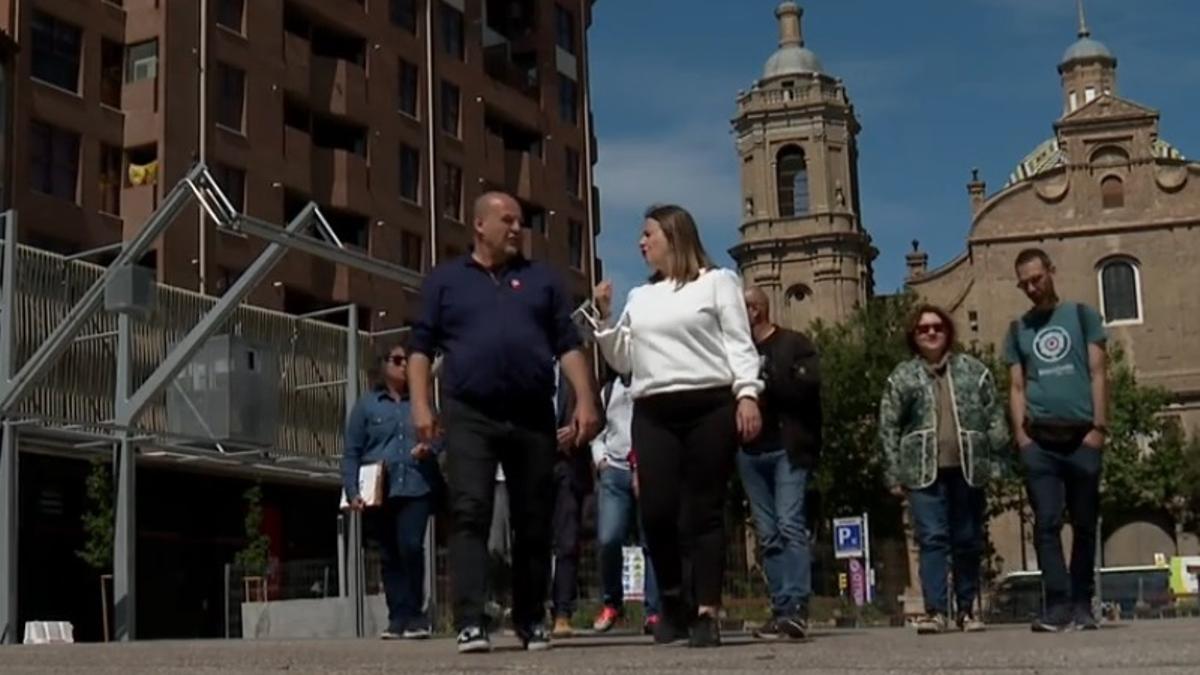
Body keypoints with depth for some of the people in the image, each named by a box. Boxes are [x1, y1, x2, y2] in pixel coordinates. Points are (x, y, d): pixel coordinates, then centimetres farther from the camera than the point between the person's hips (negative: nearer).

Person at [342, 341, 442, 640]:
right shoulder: (366, 405, 11)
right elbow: (351, 453, 7)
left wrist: (430, 448, -5)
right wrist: (352, 491, -4)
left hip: (417, 488, -1)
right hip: (379, 492, 1)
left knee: (411, 546, -17)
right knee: (389, 556, 4)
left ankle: (413, 615, -7)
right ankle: (397, 618, 10)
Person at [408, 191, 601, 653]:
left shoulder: (542, 279, 15)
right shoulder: (444, 280, 11)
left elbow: (568, 344, 10)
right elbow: (421, 346, 8)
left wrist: (585, 400, -2)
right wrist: (420, 405, -5)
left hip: (534, 417, 2)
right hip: (470, 416, -2)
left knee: (534, 522, 5)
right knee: (469, 515, -12)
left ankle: (532, 620, 15)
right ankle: (470, 623, -14)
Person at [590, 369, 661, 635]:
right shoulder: (609, 390, 20)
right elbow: (597, 430, 24)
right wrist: (600, 458, 8)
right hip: (614, 471, 3)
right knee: (608, 540, -10)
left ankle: (654, 612, 0)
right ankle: (611, 602, 9)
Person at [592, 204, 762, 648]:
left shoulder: (716, 281, 9)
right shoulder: (640, 297, 22)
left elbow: (739, 343, 1)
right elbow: (623, 361, 21)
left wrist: (747, 393, -13)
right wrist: (605, 317, 9)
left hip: (710, 406, -4)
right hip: (653, 413, 4)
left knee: (703, 509, -5)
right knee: (657, 509, -5)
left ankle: (706, 611, -4)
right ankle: (673, 601, 12)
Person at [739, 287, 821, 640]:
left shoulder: (795, 344, 4)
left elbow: (808, 385, -10)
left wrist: (765, 378, -8)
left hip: (788, 448, -5)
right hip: (750, 452, 5)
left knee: (790, 526, -14)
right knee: (768, 536, 2)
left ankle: (796, 609, -19)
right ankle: (782, 610, 3)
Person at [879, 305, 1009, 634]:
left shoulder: (974, 370, 10)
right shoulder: (902, 377, 8)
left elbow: (995, 417, 7)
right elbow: (888, 428, 5)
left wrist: (995, 462, -1)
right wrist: (895, 475, -1)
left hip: (967, 470, 1)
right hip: (924, 472, -1)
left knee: (968, 542, 6)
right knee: (932, 539, -9)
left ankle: (967, 610, 15)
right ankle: (935, 610, -10)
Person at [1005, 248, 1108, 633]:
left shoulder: (1081, 315, 10)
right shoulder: (1018, 329, 15)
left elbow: (1098, 374, 4)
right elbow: (1017, 387, 11)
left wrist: (1099, 426, -5)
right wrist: (1021, 435, -2)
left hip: (1082, 436, -1)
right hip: (1040, 441, 1)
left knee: (1085, 524, 3)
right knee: (1046, 524, -8)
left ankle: (1082, 605, 10)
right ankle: (1058, 605, -9)